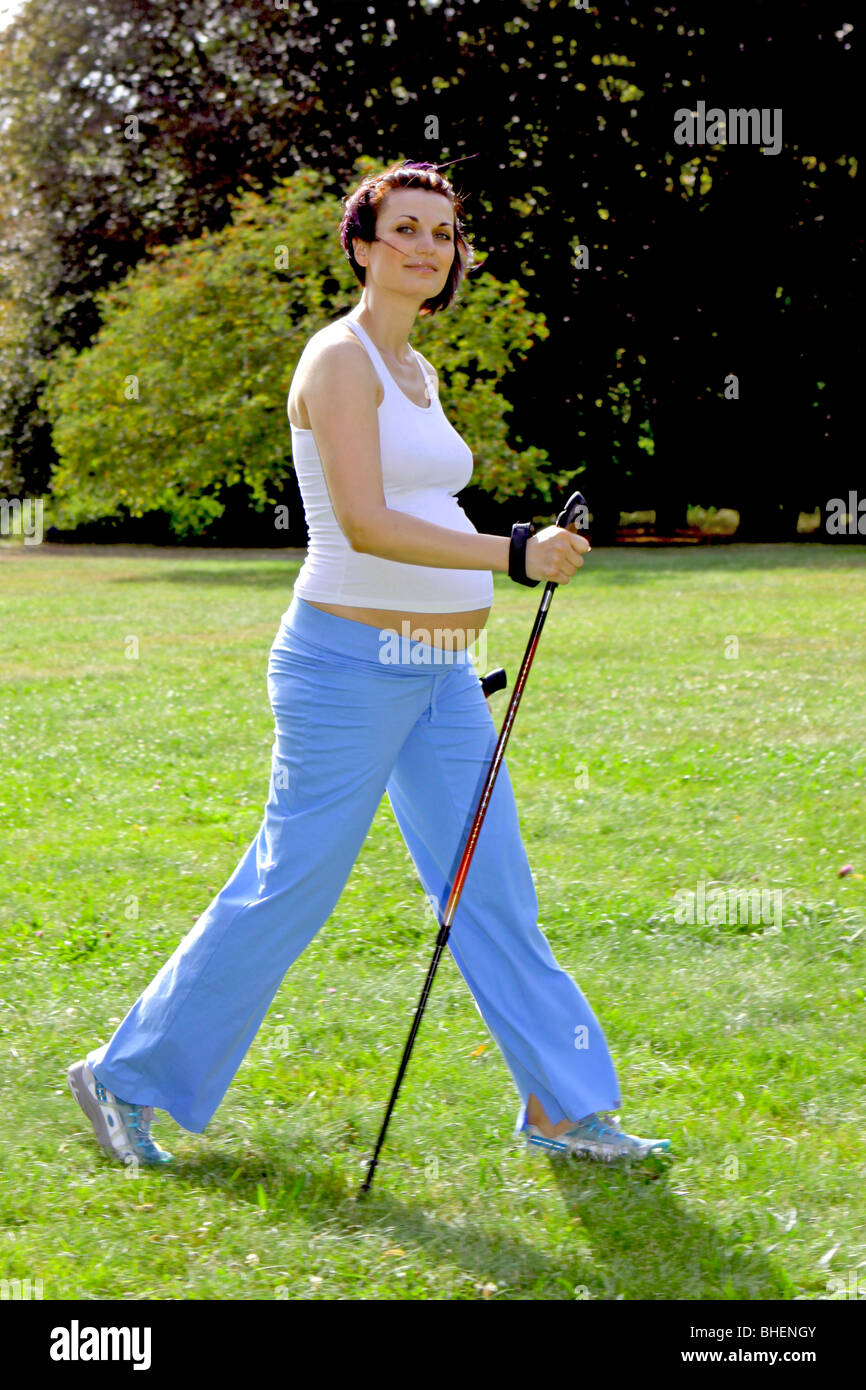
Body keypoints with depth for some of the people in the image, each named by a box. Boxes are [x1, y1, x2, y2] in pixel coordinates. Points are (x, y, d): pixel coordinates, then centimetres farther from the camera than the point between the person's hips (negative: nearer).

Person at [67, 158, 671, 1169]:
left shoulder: (416, 371, 15)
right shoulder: (340, 357, -12)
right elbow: (364, 526, -24)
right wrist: (514, 554, -32)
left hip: (438, 675, 8)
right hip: (351, 668, -8)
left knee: (494, 892, 7)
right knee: (287, 893, -1)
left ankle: (561, 1105, 13)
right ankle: (126, 1076, 13)